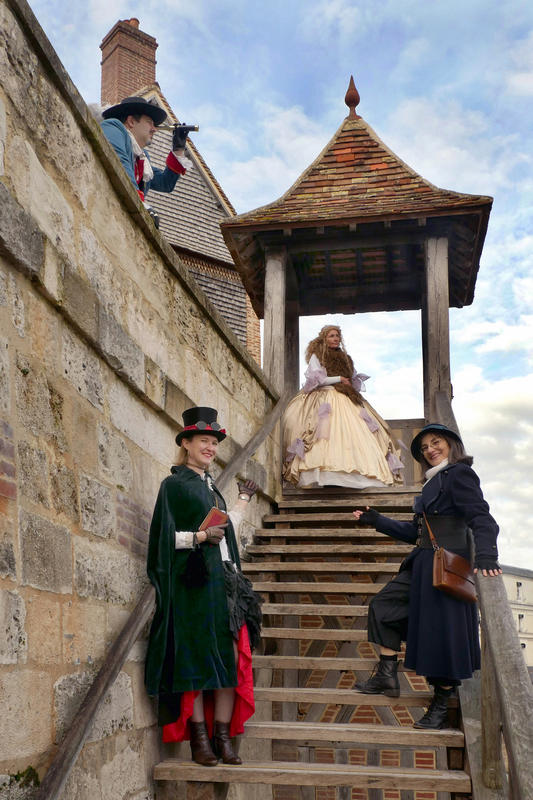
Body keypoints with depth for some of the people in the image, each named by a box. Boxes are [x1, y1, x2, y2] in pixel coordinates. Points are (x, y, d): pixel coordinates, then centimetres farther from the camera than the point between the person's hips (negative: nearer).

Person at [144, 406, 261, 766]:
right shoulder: (175, 484, -1)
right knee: (195, 658, -4)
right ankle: (199, 739, 3)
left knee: (230, 658, 1)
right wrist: (199, 537, -22)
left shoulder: (210, 486, 20)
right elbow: (165, 537, -7)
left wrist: (243, 501, 32)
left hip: (223, 581, 7)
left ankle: (223, 737, 7)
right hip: (193, 584, -7)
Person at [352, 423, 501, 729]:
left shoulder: (459, 474, -8)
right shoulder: (434, 482, 19)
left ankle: (441, 706, 10)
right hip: (422, 565, 10)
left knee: (442, 631, -3)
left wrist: (486, 556, -35)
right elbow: (415, 532, 21)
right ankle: (387, 677, 17)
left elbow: (482, 518, -19)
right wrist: (375, 520, 24)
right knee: (384, 605, 12)